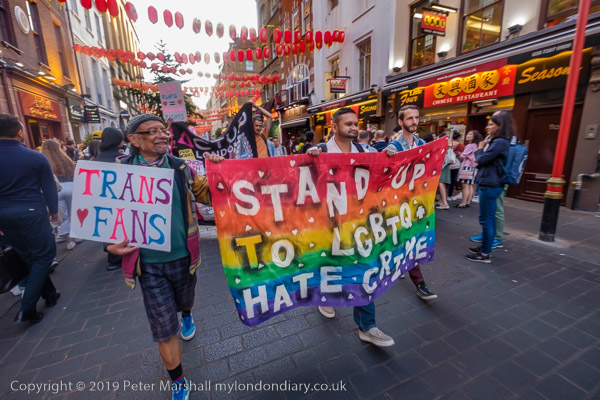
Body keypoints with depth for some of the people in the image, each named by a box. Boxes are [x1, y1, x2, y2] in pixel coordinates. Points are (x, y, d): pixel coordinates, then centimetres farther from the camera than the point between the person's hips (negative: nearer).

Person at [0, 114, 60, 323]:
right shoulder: (36, 157, -9)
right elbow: (49, 187, -3)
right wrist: (53, 211, 10)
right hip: (30, 211, -5)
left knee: (29, 256, 15)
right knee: (44, 255, 5)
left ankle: (49, 294, 26)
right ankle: (28, 307, 0)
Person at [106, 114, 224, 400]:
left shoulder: (181, 168, -3)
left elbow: (208, 195, -2)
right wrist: (110, 243, -13)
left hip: (183, 257, 2)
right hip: (149, 263, -1)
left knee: (184, 301, 27)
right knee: (163, 328, 8)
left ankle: (187, 317, 65)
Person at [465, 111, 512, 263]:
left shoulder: (499, 142, -16)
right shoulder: (497, 141, 16)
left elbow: (481, 160, -16)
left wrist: (480, 149, 2)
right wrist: (483, 148, 3)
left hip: (490, 185, -11)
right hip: (491, 184, 11)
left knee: (486, 219, -5)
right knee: (490, 218, 16)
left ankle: (485, 254, 4)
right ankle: (486, 247, 27)